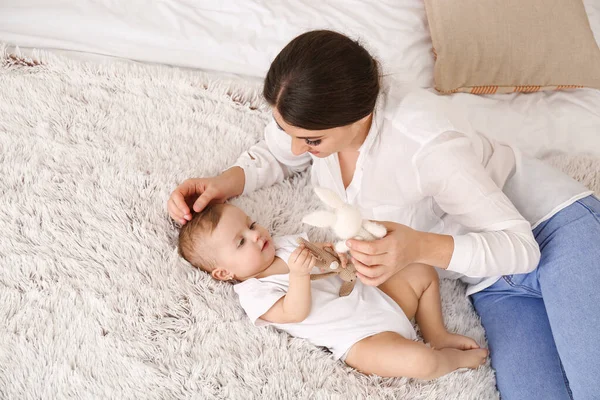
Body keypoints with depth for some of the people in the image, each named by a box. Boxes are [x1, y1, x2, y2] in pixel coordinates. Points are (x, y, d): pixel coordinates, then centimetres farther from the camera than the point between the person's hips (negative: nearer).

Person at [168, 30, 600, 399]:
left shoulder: (427, 144, -34)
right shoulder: (314, 111, -15)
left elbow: (520, 245, -26)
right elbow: (275, 155, 8)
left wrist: (421, 247, -42)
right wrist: (222, 184, -12)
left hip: (554, 229, -5)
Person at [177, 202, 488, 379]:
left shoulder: (283, 245, 10)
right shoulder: (253, 293, -12)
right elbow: (296, 313, -22)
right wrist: (298, 274, -38)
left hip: (376, 299, 9)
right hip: (361, 339, -8)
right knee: (420, 361, -29)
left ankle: (437, 335, 19)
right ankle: (457, 358, 6)